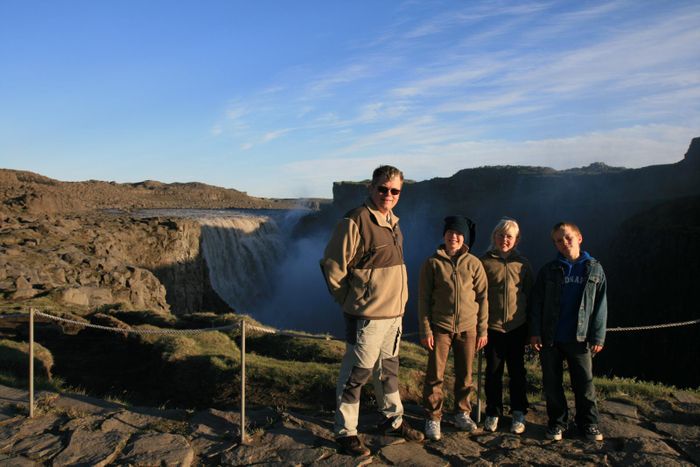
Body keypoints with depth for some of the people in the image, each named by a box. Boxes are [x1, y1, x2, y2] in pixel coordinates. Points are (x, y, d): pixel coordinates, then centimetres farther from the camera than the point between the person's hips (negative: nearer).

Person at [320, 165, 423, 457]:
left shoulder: (393, 222, 9)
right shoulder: (355, 221, -17)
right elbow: (332, 266, -15)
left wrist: (398, 302, 16)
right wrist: (349, 302, -8)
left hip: (395, 312, 8)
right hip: (368, 315, -8)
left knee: (388, 368, 22)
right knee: (357, 373, 3)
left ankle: (393, 420, 39)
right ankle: (345, 432, 19)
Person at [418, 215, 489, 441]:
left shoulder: (474, 263, 2)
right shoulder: (433, 263, -2)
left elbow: (482, 297, 5)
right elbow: (424, 298, -1)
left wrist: (482, 329, 3)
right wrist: (425, 330, -6)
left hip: (468, 328, 2)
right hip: (440, 327, -2)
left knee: (465, 375, 12)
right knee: (435, 376, 1)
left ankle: (462, 414, 29)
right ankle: (432, 418, 14)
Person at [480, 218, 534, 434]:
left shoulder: (523, 263, 4)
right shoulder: (484, 261, -2)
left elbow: (530, 295, 8)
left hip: (517, 327, 1)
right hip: (492, 326, -1)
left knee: (517, 371, 10)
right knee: (493, 371, 8)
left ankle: (518, 414, 24)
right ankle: (493, 413, 22)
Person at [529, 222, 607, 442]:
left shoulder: (594, 269, 2)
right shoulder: (548, 271, 3)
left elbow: (600, 305, 2)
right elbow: (537, 302, 3)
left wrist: (598, 336, -3)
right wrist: (535, 332, -4)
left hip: (580, 339, -1)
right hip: (550, 338, 1)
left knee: (584, 383, 7)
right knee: (552, 383, 8)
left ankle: (589, 423, 25)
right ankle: (557, 422, 23)